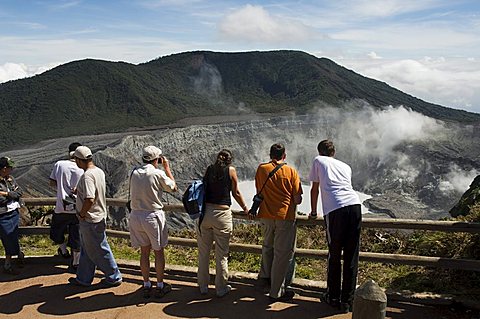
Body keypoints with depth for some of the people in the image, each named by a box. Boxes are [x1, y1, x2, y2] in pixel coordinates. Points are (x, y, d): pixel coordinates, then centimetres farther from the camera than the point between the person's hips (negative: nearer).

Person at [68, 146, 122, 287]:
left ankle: (114, 277, 16)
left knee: (99, 250, 4)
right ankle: (83, 278, 31)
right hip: (98, 216, 10)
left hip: (90, 220, -10)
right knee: (86, 250, 19)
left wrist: (81, 213, -19)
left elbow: (90, 199, -34)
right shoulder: (99, 171, 5)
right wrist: (78, 190, 25)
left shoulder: (87, 176, -24)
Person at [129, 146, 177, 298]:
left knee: (144, 251, 15)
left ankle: (146, 286, 23)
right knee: (159, 252, 10)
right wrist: (167, 168, 10)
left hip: (136, 216, 4)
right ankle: (160, 286, 20)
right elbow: (173, 187, 2)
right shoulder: (158, 174, -13)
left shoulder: (134, 173, -1)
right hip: (153, 216, -4)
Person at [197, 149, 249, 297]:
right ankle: (221, 288, 17)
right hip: (222, 214, -3)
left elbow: (204, 188, 13)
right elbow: (236, 193, 6)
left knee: (203, 253, 13)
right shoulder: (230, 170, 0)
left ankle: (203, 286, 24)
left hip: (204, 212, 3)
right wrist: (245, 209, 20)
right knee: (221, 254, 7)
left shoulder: (209, 169, 8)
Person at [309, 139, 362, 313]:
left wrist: (313, 211, 36)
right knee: (352, 257, 7)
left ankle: (333, 298, 21)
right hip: (355, 205, 4)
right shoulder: (346, 166, 28)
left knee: (334, 256, 9)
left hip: (335, 209, -3)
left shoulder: (318, 161, 19)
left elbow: (314, 189, 22)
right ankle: (347, 302, 14)